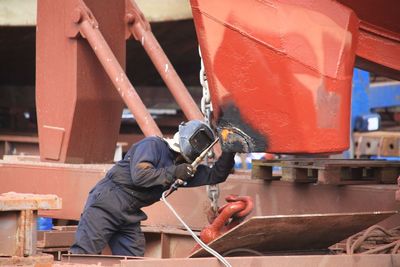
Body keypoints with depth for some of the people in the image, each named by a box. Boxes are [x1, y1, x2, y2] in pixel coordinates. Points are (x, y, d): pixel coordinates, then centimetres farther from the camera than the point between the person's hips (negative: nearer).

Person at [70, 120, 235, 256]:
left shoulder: (185, 167, 16)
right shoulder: (153, 145, -8)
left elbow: (215, 176, 14)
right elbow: (139, 175, -22)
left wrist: (229, 152, 1)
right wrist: (173, 173, -20)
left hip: (130, 216, 8)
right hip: (107, 203, -8)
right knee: (84, 253, -14)